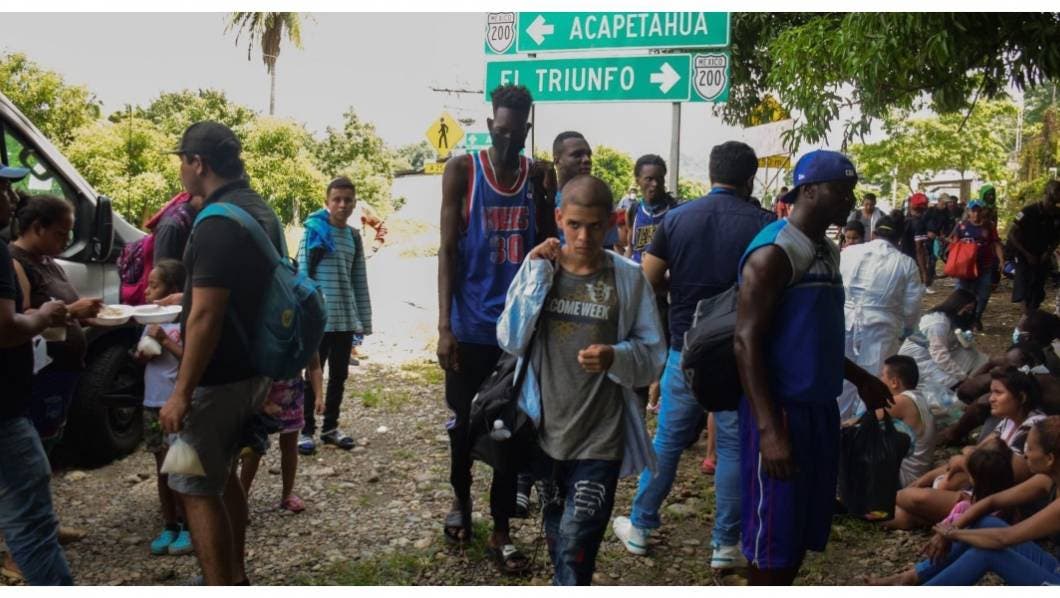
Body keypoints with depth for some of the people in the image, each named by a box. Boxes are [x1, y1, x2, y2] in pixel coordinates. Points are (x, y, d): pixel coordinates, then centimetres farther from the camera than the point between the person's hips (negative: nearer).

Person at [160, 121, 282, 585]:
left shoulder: (218, 222, -21)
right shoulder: (261, 213, 10)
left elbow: (206, 315, -24)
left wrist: (181, 393, -20)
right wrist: (185, 296, 33)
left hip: (217, 378, -10)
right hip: (252, 370, 10)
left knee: (196, 488, 0)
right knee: (221, 475, 21)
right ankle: (235, 577, 32)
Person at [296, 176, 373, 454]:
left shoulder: (354, 236, 10)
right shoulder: (314, 230, -4)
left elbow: (360, 281, 12)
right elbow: (302, 274, -6)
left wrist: (364, 318, 9)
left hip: (346, 318, 5)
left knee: (339, 375, 12)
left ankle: (330, 427, 24)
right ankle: (306, 430, 11)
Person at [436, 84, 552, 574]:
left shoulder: (539, 176, 4)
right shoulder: (462, 171, -4)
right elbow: (448, 250, -7)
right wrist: (444, 324, -11)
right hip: (471, 325, -2)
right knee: (464, 422, 12)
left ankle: (501, 529, 19)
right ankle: (460, 497, 39)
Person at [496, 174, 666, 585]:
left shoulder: (629, 278, -8)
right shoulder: (538, 267, -2)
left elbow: (653, 356, -5)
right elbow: (510, 341, -10)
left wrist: (616, 358, -26)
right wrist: (537, 273, -16)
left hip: (600, 439, -3)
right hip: (546, 431, 3)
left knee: (576, 547, -5)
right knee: (555, 534, 22)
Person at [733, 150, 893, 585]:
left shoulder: (827, 251, 13)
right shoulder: (775, 251, -15)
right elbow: (746, 342, -20)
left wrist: (859, 379, 26)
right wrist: (769, 429, -25)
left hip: (820, 408, 9)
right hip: (782, 411, -9)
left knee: (804, 533, 16)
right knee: (773, 541, 0)